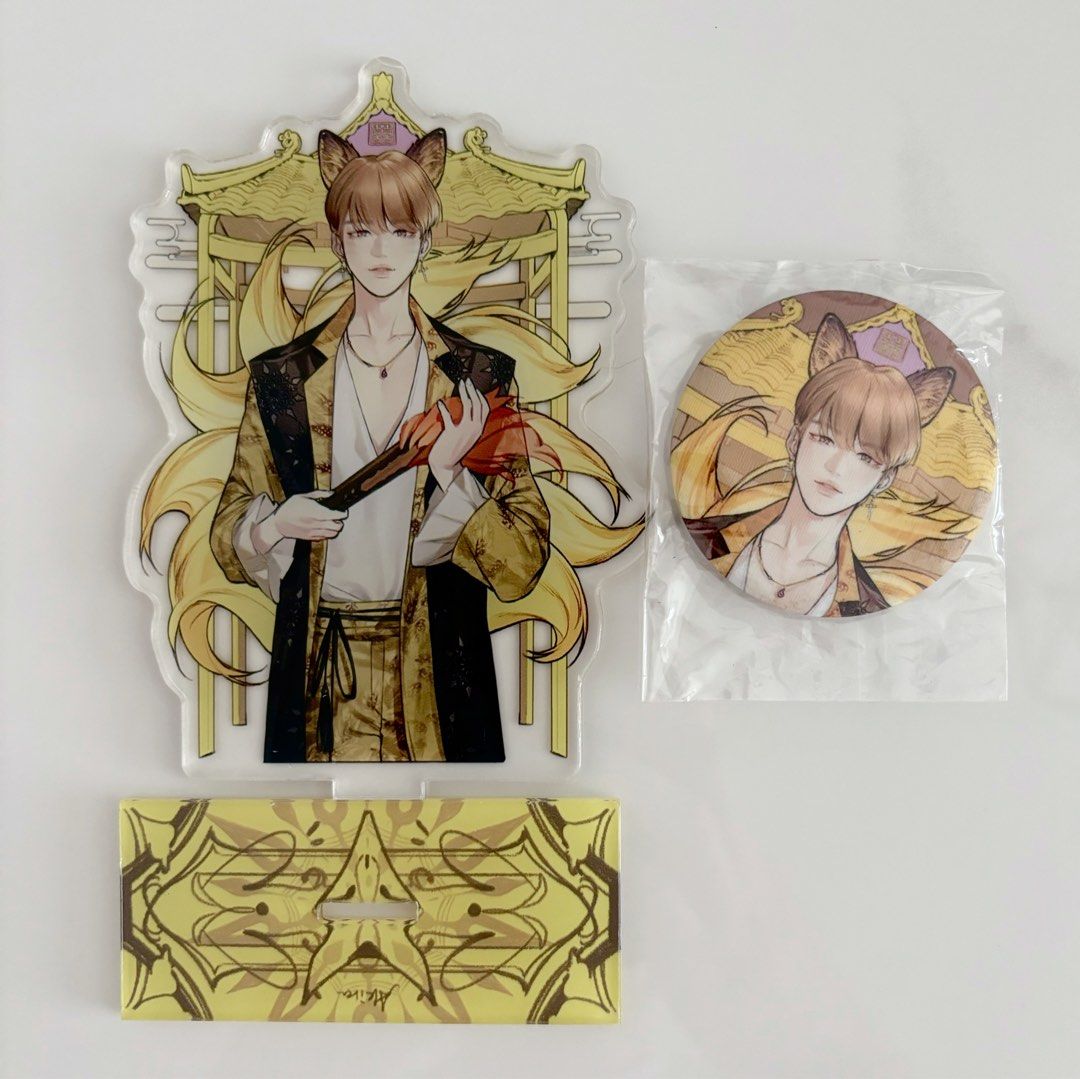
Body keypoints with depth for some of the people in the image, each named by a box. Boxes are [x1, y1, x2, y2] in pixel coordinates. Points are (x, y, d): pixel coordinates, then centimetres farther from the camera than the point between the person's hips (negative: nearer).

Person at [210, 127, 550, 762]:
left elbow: (521, 567, -6)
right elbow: (229, 540, 8)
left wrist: (449, 472, -20)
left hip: (436, 675, 0)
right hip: (319, 672, 1)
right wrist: (275, 524, -13)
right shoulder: (282, 377, 2)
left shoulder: (479, 376, -2)